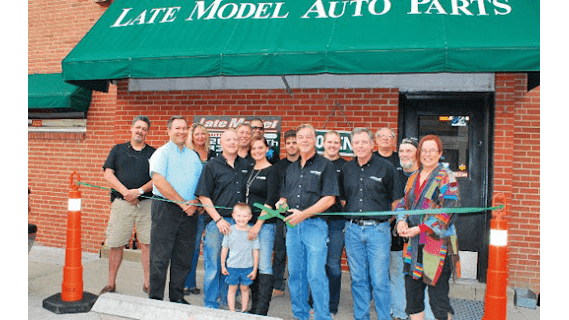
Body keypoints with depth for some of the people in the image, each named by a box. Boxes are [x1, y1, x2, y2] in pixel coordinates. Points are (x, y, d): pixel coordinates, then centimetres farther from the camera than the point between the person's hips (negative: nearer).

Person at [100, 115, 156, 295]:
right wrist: (125, 192, -10)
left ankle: (147, 284, 10)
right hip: (121, 203, 0)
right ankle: (111, 284, 16)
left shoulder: (153, 153, 11)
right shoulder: (118, 150, 13)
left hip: (146, 203, 0)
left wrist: (140, 191, -13)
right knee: (115, 245, 3)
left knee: (147, 243, 0)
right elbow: (108, 174, 4)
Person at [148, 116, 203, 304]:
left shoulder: (193, 156, 16)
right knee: (160, 257, -1)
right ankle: (155, 299, 10)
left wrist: (195, 202, -5)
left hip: (189, 211, 5)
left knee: (183, 258, 9)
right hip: (165, 209, -5)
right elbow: (159, 182, -13)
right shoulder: (162, 153, -1)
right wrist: (183, 203, -14)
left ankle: (177, 297, 21)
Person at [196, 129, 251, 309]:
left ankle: (227, 301, 26)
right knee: (213, 266, 2)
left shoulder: (246, 166, 12)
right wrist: (218, 219, -10)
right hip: (216, 221, -3)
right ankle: (210, 305, 15)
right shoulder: (212, 166, 1)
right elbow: (203, 196, -3)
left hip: (238, 222, 3)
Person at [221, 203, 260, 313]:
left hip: (247, 267, 0)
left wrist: (255, 269, -1)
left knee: (245, 288, 10)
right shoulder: (230, 230, -3)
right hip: (232, 266, 0)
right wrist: (223, 266, 5)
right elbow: (224, 249, 4)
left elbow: (255, 252, -1)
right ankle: (232, 311, 17)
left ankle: (244, 310, 22)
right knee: (232, 288, 7)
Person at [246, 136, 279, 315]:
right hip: (249, 221, 7)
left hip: (265, 224, -7)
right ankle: (255, 306, 21)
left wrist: (258, 225, -16)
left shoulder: (271, 171, -6)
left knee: (264, 265, -5)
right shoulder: (250, 170, 14)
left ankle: (261, 310, 1)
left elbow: (270, 201, -12)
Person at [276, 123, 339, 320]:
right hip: (292, 226, 6)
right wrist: (281, 203, -1)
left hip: (315, 225, -6)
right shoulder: (291, 168, 17)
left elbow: (329, 199, -9)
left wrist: (304, 214, -17)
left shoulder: (325, 165, -1)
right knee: (295, 274, 10)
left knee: (316, 275, -7)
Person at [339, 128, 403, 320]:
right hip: (352, 230, 4)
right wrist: (349, 220, 10)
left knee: (380, 281, 0)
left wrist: (387, 221, 2)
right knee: (358, 279, 11)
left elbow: (397, 201, 3)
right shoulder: (346, 169, 9)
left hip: (378, 230, -3)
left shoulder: (385, 167, -2)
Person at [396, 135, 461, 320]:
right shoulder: (413, 178, 16)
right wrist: (401, 220, -4)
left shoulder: (446, 178, -4)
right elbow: (403, 203, 18)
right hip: (414, 244, 6)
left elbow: (447, 210, -13)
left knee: (438, 297, -2)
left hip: (438, 244, -6)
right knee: (412, 294, 11)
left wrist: (420, 228, -19)